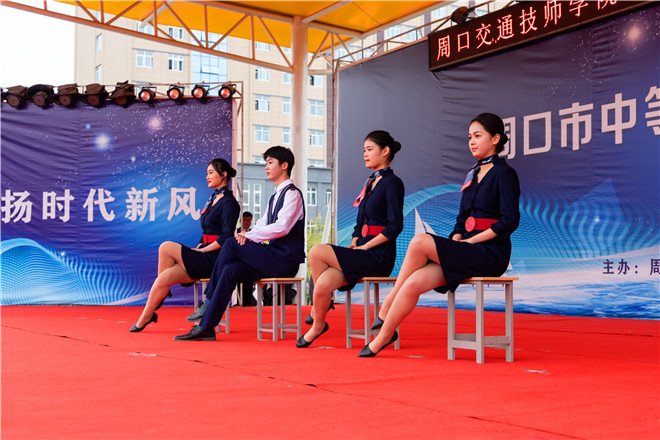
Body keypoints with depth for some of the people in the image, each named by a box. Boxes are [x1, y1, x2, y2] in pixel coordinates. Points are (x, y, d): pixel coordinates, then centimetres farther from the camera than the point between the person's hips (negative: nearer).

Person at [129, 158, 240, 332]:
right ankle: (144, 319, -4)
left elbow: (226, 237, -18)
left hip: (215, 260, -8)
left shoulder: (228, 202, -9)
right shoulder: (213, 199, 20)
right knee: (163, 278, -10)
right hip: (204, 259, 8)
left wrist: (202, 250, -14)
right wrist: (196, 249, 7)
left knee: (166, 247, -14)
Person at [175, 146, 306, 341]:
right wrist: (248, 236, -2)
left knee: (232, 244, -19)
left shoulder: (292, 193, -8)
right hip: (273, 258, 8)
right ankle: (206, 327, -19)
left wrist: (250, 236, -17)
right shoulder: (275, 196, 23)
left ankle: (209, 301, -11)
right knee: (231, 271, -15)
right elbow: (263, 224, 21)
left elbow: (282, 227, -22)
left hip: (286, 261, -8)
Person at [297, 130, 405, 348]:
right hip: (362, 255, 7)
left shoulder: (392, 183, -6)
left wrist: (364, 247, -14)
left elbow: (395, 226, -16)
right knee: (323, 285, -19)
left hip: (378, 257, -7)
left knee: (316, 252, -19)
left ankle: (318, 314, -1)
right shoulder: (370, 183, 20)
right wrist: (353, 245, 6)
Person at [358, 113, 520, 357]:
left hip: (491, 254, -7)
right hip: (467, 253, 7)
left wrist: (470, 240, -14)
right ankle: (383, 337, -12)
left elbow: (510, 221, -14)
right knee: (413, 284, -19)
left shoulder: (504, 173, -4)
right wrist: (455, 239, 0)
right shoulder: (473, 173, 19)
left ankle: (389, 303, -12)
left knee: (420, 242, -25)